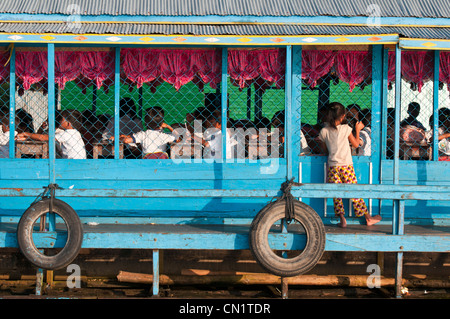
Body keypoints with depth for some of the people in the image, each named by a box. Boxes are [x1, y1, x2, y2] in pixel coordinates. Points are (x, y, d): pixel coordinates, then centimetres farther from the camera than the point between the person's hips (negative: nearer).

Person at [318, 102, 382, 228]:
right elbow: (356, 144, 8)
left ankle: (342, 219, 1)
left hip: (332, 166, 1)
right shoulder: (346, 129, -3)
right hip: (346, 165, -1)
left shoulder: (323, 132, 3)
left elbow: (325, 150, 11)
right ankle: (368, 218, 14)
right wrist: (357, 130, 19)